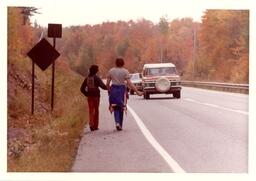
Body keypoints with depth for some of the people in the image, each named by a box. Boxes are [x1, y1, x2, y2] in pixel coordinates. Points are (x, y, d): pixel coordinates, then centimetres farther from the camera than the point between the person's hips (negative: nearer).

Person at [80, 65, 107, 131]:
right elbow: (102, 85, -18)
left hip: (89, 96, 3)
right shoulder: (96, 78, -9)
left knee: (91, 110, 4)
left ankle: (91, 123, -17)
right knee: (96, 110, 8)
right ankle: (95, 126, 13)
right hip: (96, 96, -3)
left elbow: (82, 89, 8)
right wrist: (107, 87, 0)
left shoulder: (87, 78, 6)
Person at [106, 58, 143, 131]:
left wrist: (109, 90, 20)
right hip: (122, 90, -1)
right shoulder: (125, 71, -5)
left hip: (113, 90, 1)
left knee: (116, 108, 9)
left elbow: (107, 83, 3)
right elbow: (129, 83, -12)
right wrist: (137, 91, -10)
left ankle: (117, 122, -13)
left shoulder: (111, 71, 2)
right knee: (121, 108, 11)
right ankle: (120, 125, 13)